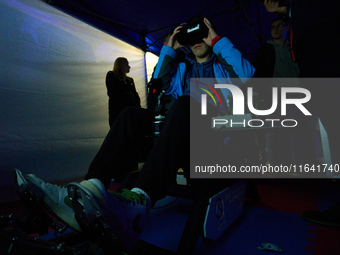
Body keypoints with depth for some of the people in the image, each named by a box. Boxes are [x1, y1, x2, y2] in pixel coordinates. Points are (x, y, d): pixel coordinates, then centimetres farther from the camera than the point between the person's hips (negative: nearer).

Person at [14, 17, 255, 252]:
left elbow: (247, 74, -1)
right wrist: (169, 49, 19)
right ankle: (92, 188, -37)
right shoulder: (183, 68, 32)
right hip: (178, 132, 4)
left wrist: (218, 41, 5)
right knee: (133, 113, -19)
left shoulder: (223, 65, 22)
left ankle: (140, 199, -56)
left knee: (185, 103, -36)